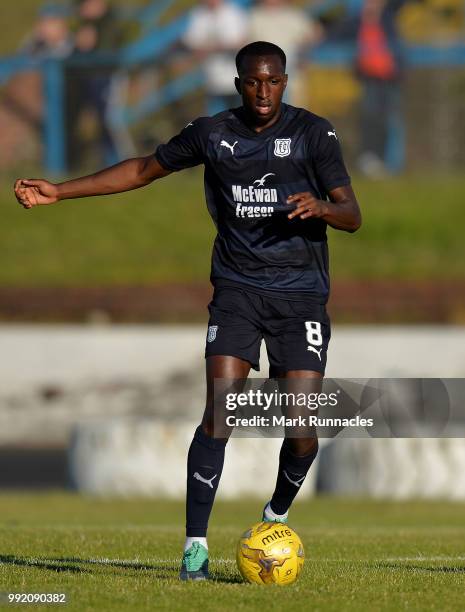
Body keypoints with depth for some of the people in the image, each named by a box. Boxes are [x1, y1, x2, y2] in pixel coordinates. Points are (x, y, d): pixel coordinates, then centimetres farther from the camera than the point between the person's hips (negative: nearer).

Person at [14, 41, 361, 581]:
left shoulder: (313, 133, -1)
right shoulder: (213, 133, 4)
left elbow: (352, 216, -3)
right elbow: (143, 170, 17)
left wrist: (319, 207, -27)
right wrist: (60, 192, 13)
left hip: (301, 296, -1)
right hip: (236, 289, 1)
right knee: (220, 409, -16)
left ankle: (277, 514, 23)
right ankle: (195, 545, -13)